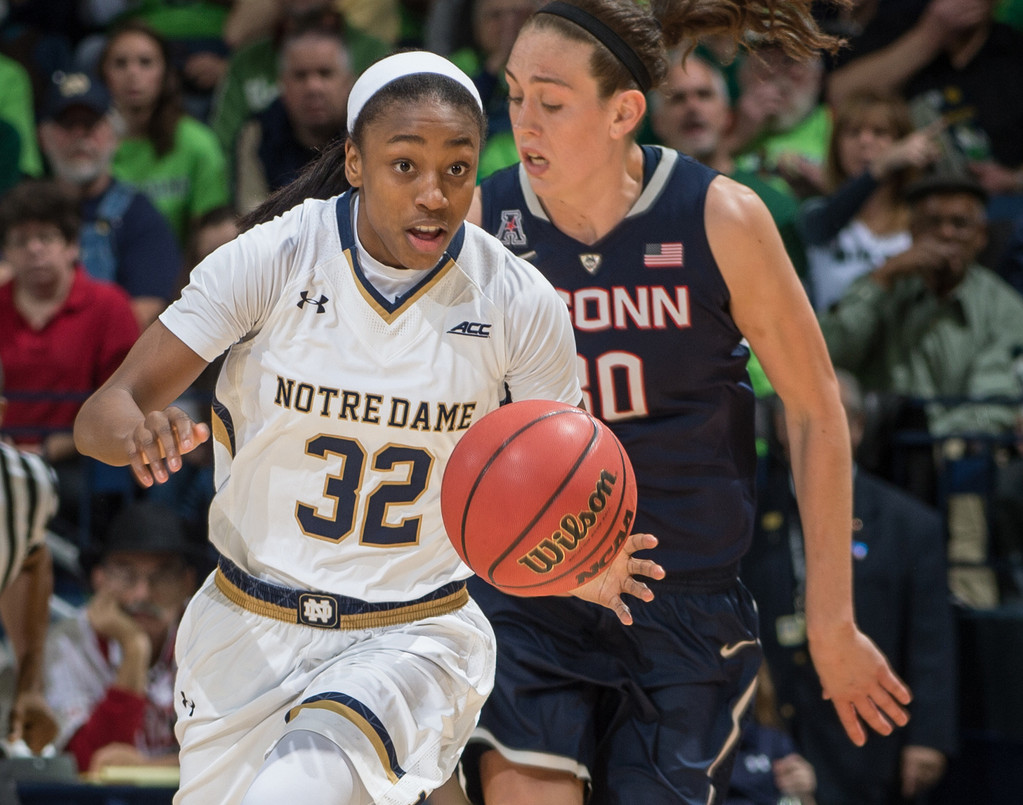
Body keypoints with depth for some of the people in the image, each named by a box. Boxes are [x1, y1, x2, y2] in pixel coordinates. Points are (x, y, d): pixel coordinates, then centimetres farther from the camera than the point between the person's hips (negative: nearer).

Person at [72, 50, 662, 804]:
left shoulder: (521, 304, -10)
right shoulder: (272, 261, -12)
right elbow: (103, 413, -12)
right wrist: (140, 432, -36)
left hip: (415, 638, -2)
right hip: (250, 630, 2)